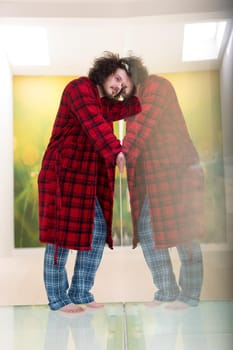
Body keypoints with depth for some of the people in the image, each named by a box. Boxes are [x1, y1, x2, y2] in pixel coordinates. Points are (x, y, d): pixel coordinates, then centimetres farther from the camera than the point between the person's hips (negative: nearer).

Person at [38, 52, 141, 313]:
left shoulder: (105, 104, 21)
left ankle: (80, 292, 15)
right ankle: (57, 298, 5)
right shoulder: (79, 87, -6)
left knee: (98, 232, 5)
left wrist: (131, 93, 4)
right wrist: (116, 151, -30)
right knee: (61, 233, -4)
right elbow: (93, 123, -21)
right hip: (64, 173, -9)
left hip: (88, 177, 9)